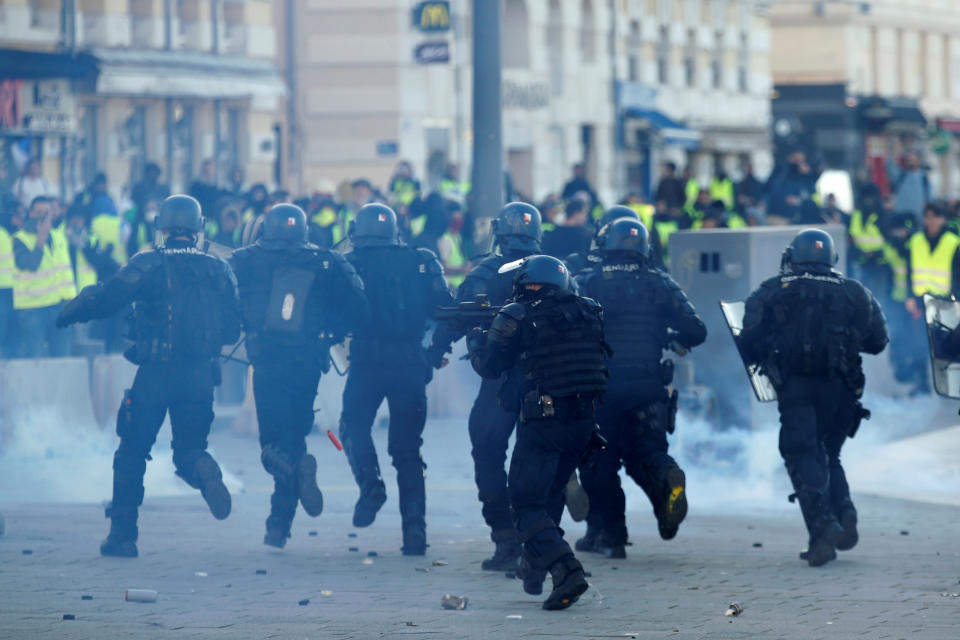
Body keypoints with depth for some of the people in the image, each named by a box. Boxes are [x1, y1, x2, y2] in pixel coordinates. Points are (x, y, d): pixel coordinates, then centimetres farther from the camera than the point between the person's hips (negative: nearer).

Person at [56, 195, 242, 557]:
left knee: (132, 452, 10)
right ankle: (203, 469, -27)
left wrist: (69, 314, 8)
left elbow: (106, 299, -10)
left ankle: (122, 534, 8)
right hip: (201, 375, 2)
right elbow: (232, 329, 9)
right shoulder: (219, 270, 8)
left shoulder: (148, 265, -4)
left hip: (155, 372, -2)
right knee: (188, 448, 11)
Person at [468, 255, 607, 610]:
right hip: (584, 421, 6)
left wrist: (475, 336, 24)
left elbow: (488, 366, 2)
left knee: (527, 504, -3)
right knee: (549, 494, 25)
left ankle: (565, 570, -24)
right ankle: (535, 568, 33)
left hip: (542, 421, -6)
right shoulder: (587, 312, 8)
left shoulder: (516, 318, -6)